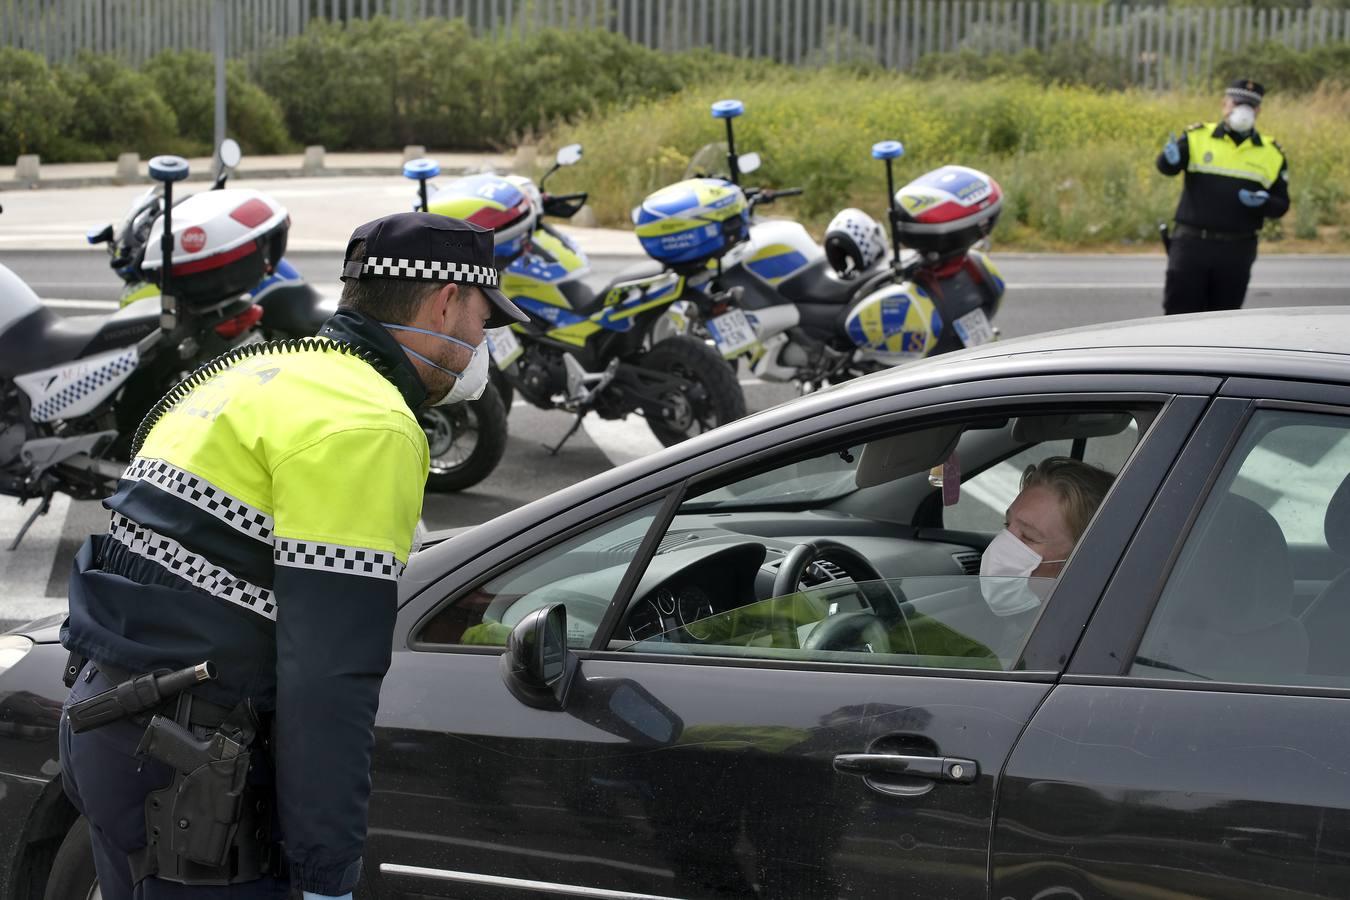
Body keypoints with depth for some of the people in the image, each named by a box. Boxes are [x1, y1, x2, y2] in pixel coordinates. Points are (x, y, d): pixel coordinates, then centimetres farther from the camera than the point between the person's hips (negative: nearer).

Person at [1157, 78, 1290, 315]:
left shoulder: (1271, 153, 9)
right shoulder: (1196, 137, 2)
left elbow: (1281, 204, 10)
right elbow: (1166, 167, -15)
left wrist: (1263, 202, -13)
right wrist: (1170, 159, -40)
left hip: (1237, 251, 2)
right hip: (1191, 243, -2)